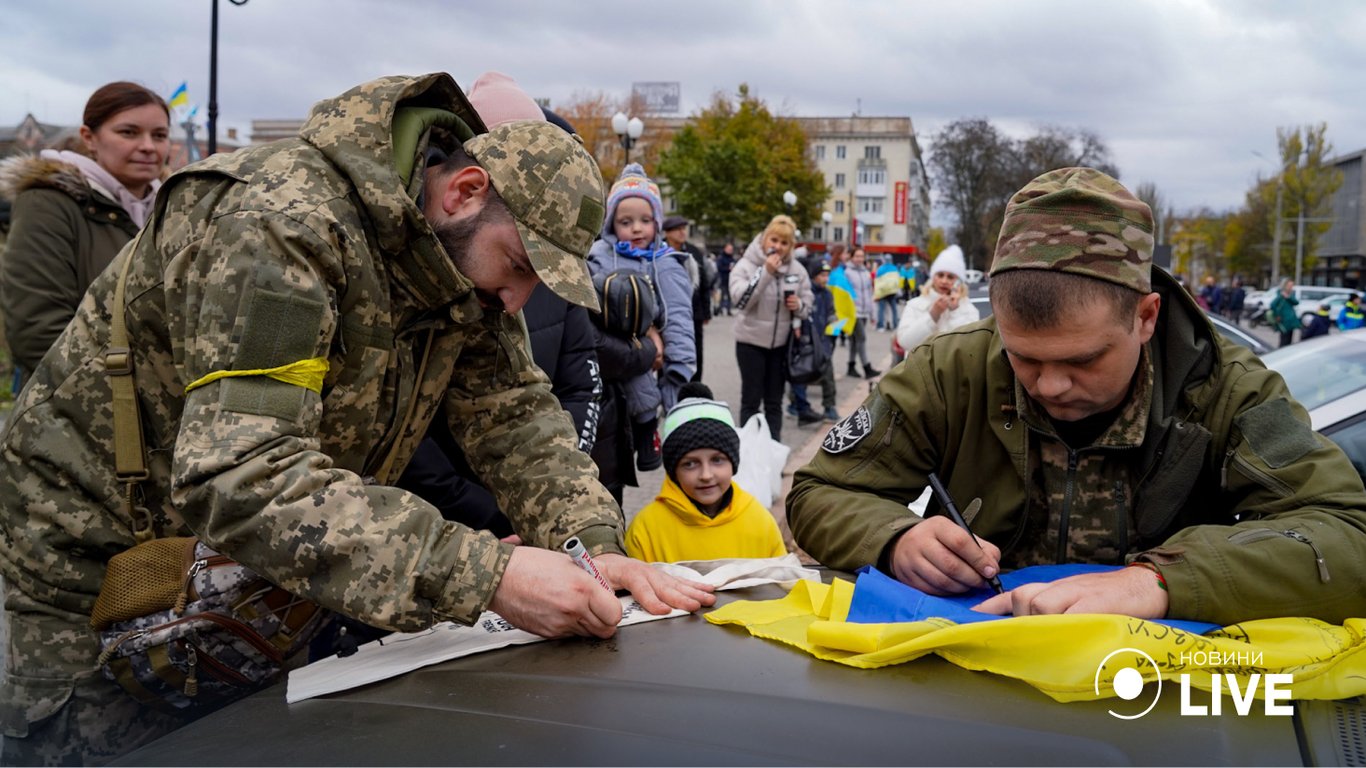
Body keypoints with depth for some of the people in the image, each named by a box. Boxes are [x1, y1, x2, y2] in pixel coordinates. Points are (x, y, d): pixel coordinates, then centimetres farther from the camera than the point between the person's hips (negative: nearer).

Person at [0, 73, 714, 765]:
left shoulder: (463, 259, -5)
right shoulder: (285, 223, -32)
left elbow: (513, 414, -4)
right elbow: (239, 478, -41)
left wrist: (592, 542, -22)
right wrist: (483, 575, -48)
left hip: (246, 565, 7)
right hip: (105, 550, -6)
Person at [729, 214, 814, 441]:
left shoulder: (797, 270, 1)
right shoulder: (746, 265, -11)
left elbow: (807, 304, 9)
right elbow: (740, 300, -23)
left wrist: (799, 306, -15)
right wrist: (766, 272, -28)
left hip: (782, 343, 4)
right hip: (751, 341, -4)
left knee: (775, 401, 12)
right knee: (751, 400, 3)